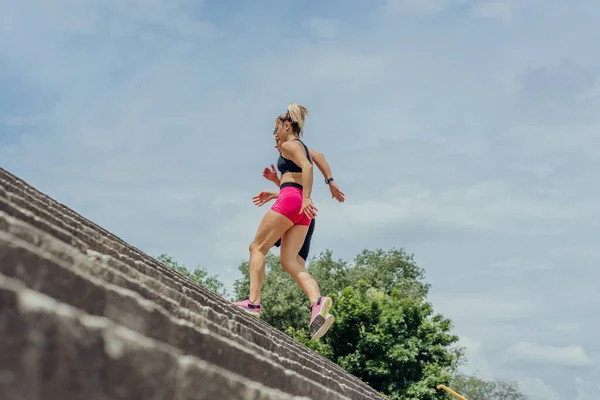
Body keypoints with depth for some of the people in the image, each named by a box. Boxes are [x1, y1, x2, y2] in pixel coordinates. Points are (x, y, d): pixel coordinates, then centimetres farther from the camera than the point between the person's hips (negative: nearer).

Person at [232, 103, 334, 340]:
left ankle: (253, 301, -12)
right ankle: (317, 301, -25)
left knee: (257, 247, -2)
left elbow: (307, 167, -17)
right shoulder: (302, 149, 29)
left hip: (291, 199, -9)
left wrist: (306, 198, -26)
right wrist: (276, 186, 37)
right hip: (301, 207, 9)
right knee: (289, 261, -3)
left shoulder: (289, 145, 1)